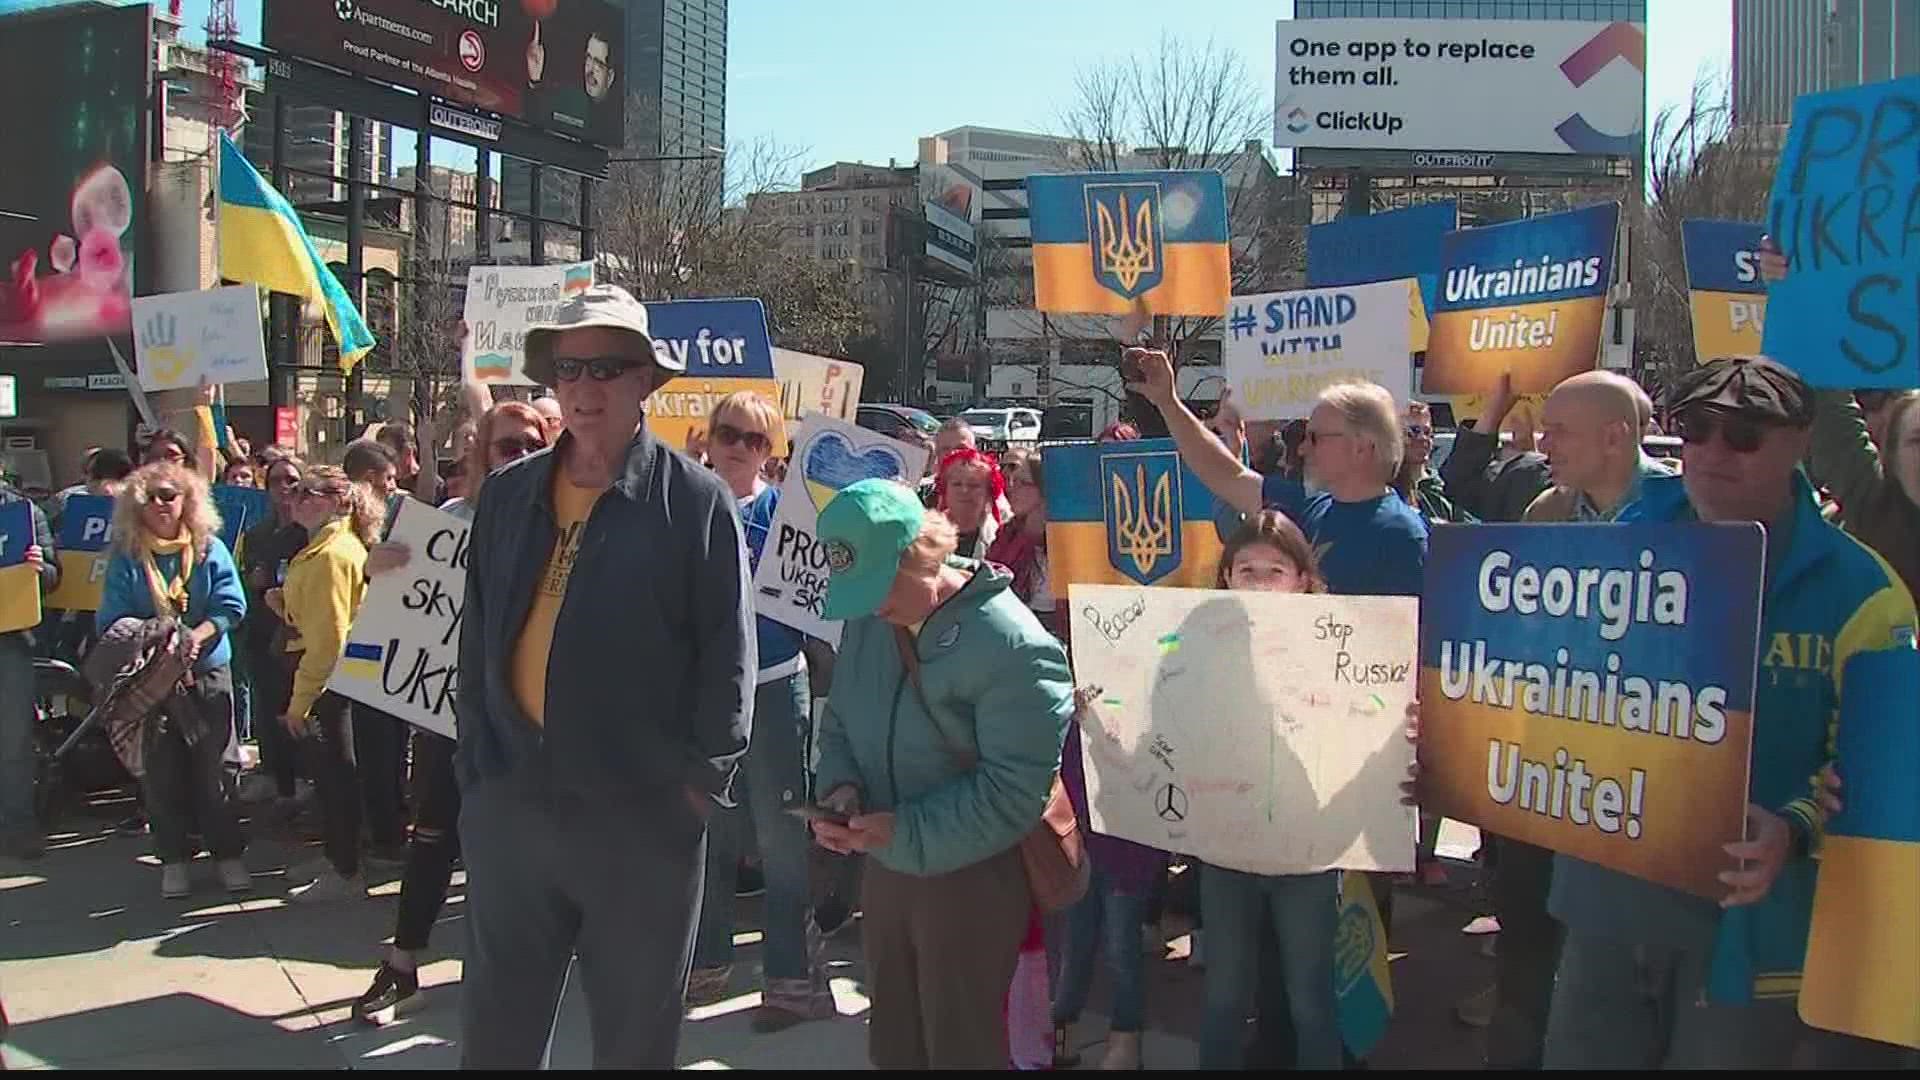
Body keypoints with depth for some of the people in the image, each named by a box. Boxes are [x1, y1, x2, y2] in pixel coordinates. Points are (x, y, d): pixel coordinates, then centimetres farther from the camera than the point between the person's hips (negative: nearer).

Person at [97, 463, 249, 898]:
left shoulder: (209, 550, 1)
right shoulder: (126, 557, 1)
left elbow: (232, 605, -4)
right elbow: (113, 619, -4)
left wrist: (199, 634, -20)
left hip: (207, 670, -1)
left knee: (212, 767, 2)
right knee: (160, 771, 5)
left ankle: (228, 853, 14)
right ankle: (173, 858, 17)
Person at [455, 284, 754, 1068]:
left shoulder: (695, 500, -6)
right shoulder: (507, 495, 7)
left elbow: (728, 656, -7)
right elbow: (477, 639, 11)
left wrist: (702, 780, -11)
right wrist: (474, 764, 6)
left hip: (644, 814, -4)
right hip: (508, 802, 4)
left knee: (635, 1033, 13)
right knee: (495, 1027, 17)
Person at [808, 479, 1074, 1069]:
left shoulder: (1012, 647, -22)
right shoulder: (866, 622, 3)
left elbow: (1013, 789, -23)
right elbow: (839, 725, 12)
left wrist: (905, 832, -25)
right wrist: (841, 788, -9)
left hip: (971, 878, -7)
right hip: (883, 868, 7)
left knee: (960, 1048, 5)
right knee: (892, 1044, 19)